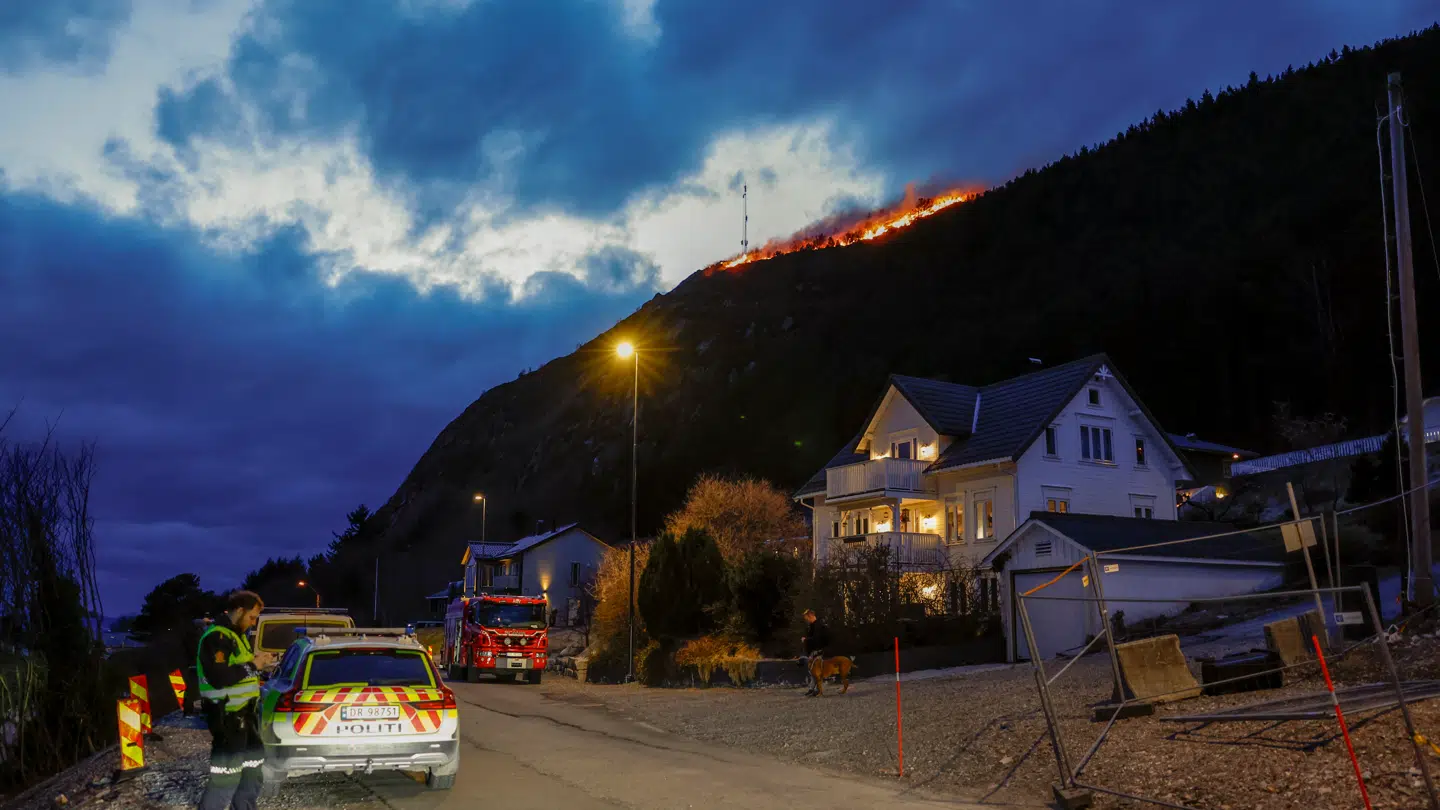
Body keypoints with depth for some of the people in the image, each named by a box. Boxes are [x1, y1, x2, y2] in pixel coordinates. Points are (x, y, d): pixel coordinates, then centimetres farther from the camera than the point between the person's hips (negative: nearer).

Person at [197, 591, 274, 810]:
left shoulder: (236, 635, 17)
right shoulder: (216, 637, -16)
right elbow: (219, 678, -26)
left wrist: (258, 665, 11)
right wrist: (253, 666, -18)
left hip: (244, 714, 10)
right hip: (227, 717, -10)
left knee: (253, 774, 18)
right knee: (225, 779, -9)